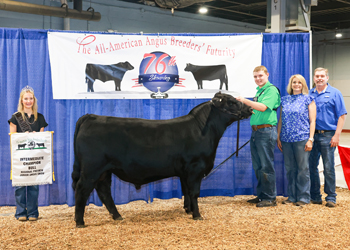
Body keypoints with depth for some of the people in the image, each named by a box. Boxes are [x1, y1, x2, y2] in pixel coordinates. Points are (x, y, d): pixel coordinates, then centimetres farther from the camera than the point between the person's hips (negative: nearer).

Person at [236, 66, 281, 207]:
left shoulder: (272, 90, -7)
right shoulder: (258, 91, 20)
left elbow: (263, 107, -21)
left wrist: (245, 101, -21)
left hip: (266, 130, -9)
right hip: (255, 131, 9)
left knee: (266, 166, -6)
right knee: (257, 166, 13)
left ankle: (270, 198, 0)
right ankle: (261, 195, 22)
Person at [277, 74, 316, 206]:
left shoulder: (308, 99, 3)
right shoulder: (284, 100, 14)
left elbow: (312, 121, -1)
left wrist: (310, 139, -9)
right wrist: (278, 137, 10)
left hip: (302, 139, -4)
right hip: (286, 140, 4)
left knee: (303, 168, 0)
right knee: (290, 168, 8)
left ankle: (304, 197, 7)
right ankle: (292, 196, 17)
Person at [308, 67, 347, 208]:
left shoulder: (334, 93, 1)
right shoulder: (309, 94, 11)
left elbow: (342, 115, -3)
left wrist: (336, 135, -11)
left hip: (328, 135, -4)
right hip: (311, 135, 4)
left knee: (328, 168, -1)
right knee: (311, 166, 7)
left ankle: (331, 198, 8)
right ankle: (315, 197, 18)